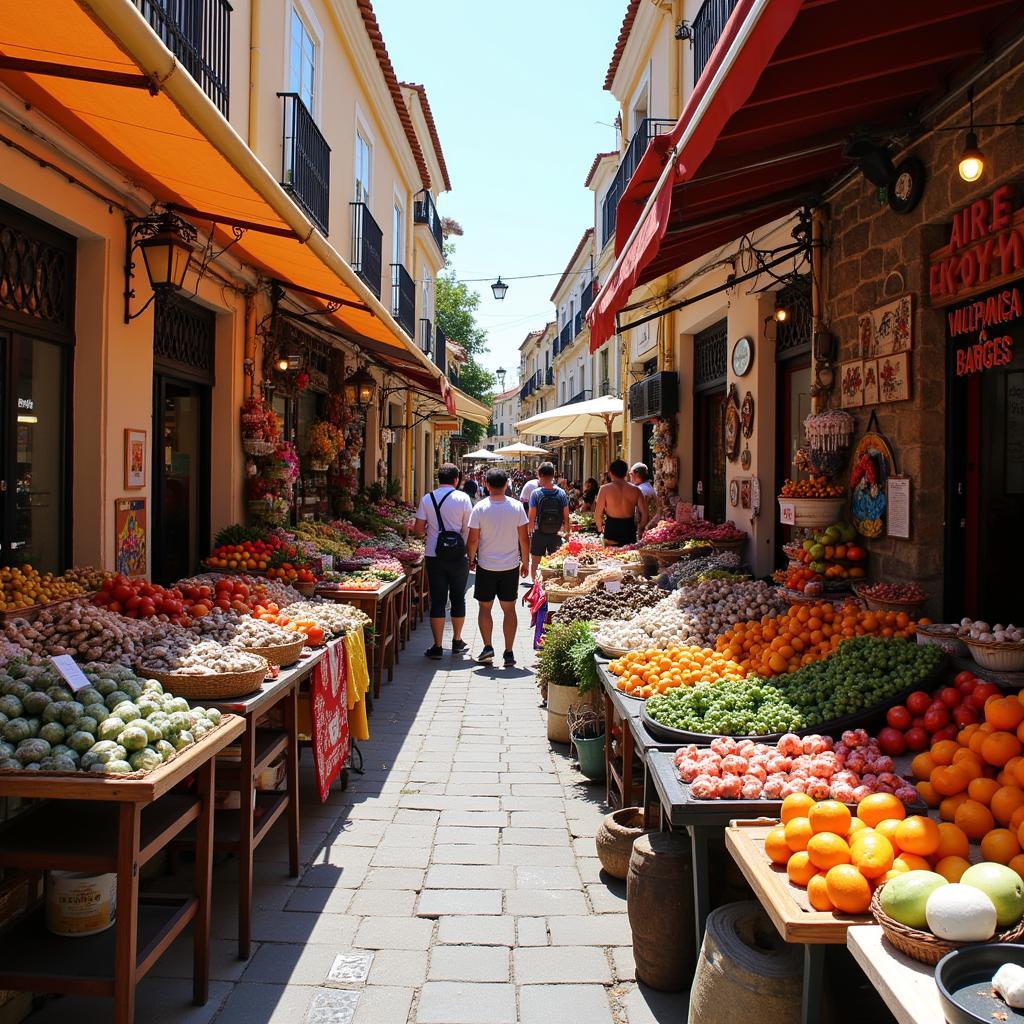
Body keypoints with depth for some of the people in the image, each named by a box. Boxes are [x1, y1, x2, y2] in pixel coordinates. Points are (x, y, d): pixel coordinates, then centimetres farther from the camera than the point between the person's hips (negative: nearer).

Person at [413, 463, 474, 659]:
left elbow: (418, 529, 1)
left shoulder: (427, 499, 0)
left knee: (437, 600, 4)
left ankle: (437, 646, 5)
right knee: (458, 598, 13)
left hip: (434, 555, 1)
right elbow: (469, 529, -4)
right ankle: (457, 642, 24)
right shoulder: (463, 498, -4)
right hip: (458, 555, -1)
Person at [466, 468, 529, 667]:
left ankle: (487, 647, 5)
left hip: (486, 565, -1)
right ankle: (509, 653, 9)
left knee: (485, 607, 12)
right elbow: (524, 538, -2)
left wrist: (471, 559, 9)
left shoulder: (480, 508, -9)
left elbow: (473, 540, -8)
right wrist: (525, 561, 10)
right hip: (511, 566, 1)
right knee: (509, 609, 8)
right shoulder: (517, 507, -6)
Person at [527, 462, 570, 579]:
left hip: (539, 534, -2)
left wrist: (529, 532, 1)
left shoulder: (536, 493, -13)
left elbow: (532, 517, -11)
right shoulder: (561, 493, -6)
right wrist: (566, 532, 10)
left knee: (534, 563, 13)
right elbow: (566, 517, -2)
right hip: (556, 535, 2)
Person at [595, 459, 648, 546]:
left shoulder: (605, 489, -5)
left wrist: (600, 528, 11)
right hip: (630, 531, 2)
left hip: (611, 530, -2)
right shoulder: (635, 490, 2)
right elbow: (644, 513, 1)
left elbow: (598, 514, -7)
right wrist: (640, 529, 16)